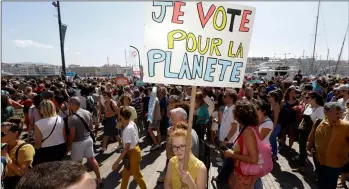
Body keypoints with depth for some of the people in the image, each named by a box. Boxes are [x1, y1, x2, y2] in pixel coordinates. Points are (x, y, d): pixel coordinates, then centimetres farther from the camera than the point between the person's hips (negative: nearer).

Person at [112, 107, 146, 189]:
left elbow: (126, 148, -29)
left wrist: (117, 161, -25)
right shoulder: (132, 123, -5)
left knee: (136, 175, 11)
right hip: (134, 149, 10)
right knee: (125, 172, 27)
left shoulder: (127, 129, -30)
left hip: (132, 153, -10)